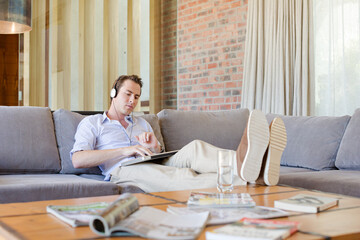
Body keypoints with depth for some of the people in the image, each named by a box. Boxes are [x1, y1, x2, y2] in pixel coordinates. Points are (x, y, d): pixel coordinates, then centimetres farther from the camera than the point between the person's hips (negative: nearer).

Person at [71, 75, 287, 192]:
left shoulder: (142, 124, 33)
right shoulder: (91, 123, 17)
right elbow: (78, 160, -1)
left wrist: (155, 147, 1)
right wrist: (126, 150, -9)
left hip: (155, 167, 5)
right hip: (123, 171, -5)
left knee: (194, 149, -28)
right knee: (179, 177, -38)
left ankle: (241, 162, -60)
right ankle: (239, 177, -66)